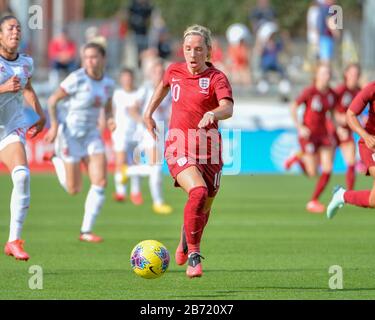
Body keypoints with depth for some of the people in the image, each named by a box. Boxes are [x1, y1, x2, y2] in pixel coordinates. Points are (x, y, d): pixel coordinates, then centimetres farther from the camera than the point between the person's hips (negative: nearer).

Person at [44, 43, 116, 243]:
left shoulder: (108, 83, 1)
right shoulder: (76, 79, -17)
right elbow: (53, 100, -9)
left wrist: (109, 120, -4)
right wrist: (54, 125, -18)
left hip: (92, 135, 5)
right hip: (72, 134, -5)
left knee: (101, 182, -11)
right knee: (74, 190, 2)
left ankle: (86, 231, -1)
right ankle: (57, 160, 34)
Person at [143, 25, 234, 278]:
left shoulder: (216, 78, -7)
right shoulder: (175, 71, 4)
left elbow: (228, 108, -26)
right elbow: (164, 85, 30)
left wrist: (212, 114, -47)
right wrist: (149, 112, 33)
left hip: (208, 150, 0)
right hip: (179, 146, 0)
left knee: (204, 207, 11)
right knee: (198, 192, -27)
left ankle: (185, 244, 44)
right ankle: (194, 256, -19)